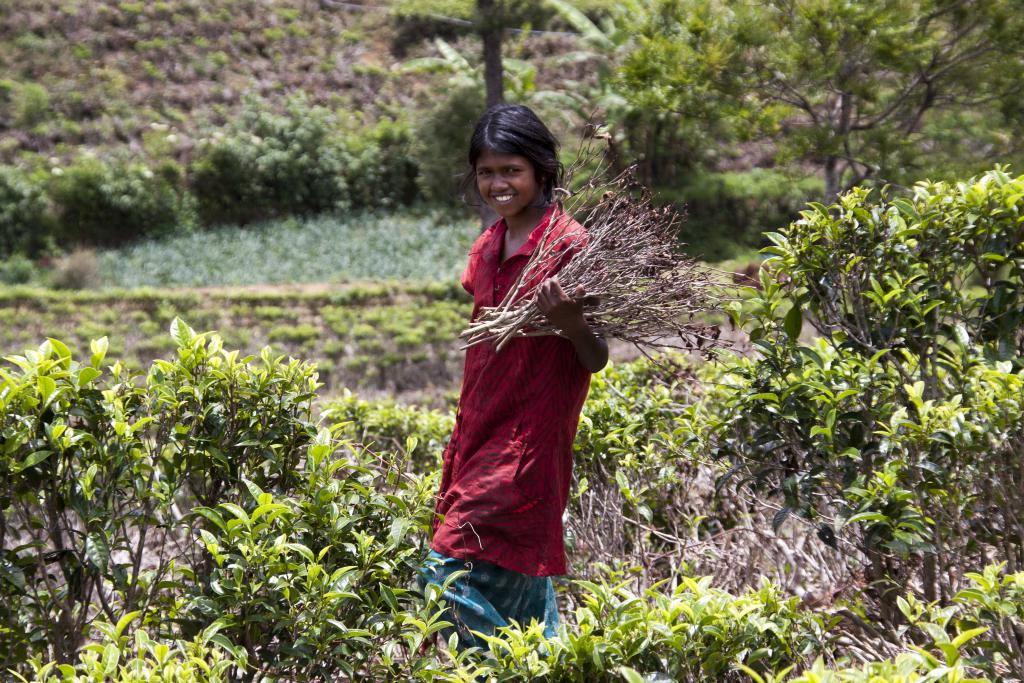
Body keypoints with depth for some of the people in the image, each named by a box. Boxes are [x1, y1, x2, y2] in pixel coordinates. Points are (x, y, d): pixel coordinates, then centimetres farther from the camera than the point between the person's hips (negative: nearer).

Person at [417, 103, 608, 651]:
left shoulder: (569, 246, -11)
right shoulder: (488, 248, 10)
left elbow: (596, 360, -11)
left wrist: (569, 322, -31)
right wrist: (460, 440, 18)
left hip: (531, 438, -7)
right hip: (479, 440, 7)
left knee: (452, 577, -13)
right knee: (523, 593, 14)